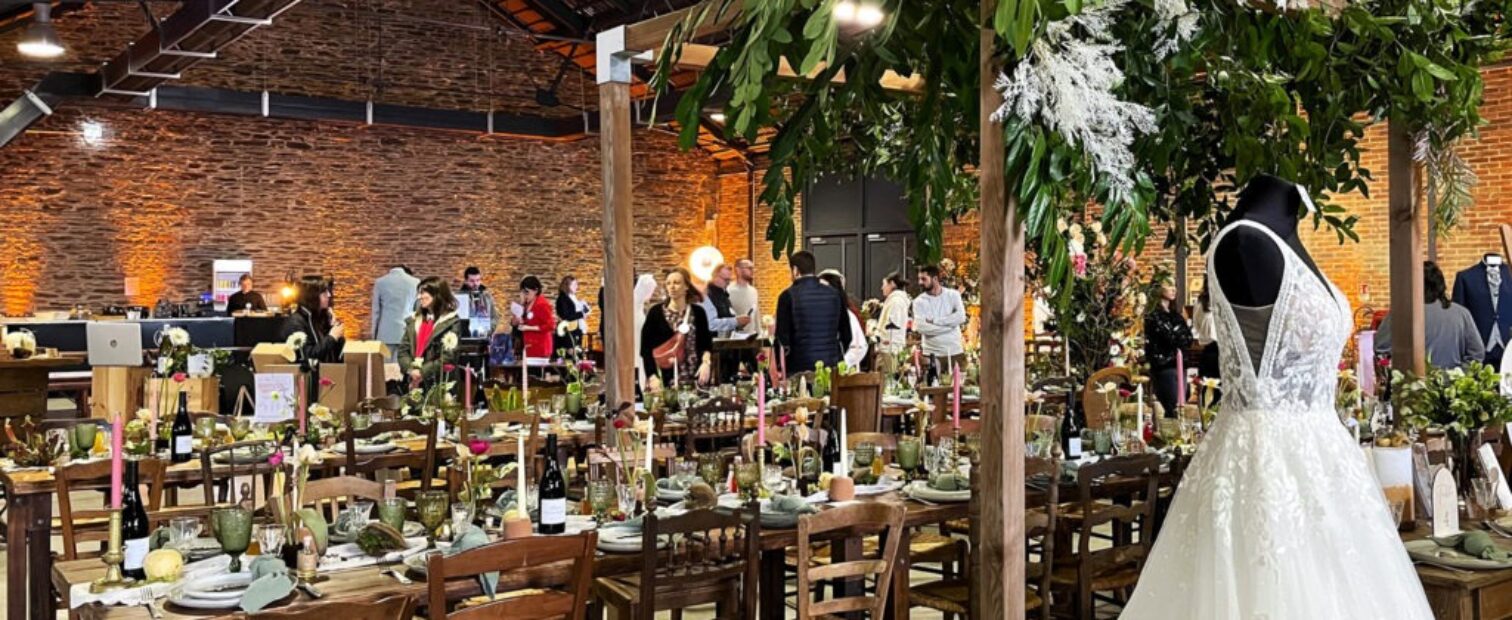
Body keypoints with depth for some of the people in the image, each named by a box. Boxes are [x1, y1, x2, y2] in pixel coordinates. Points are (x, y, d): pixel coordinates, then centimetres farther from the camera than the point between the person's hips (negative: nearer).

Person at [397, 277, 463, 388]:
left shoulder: (451, 322, -3)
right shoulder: (414, 320, 17)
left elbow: (448, 356, -12)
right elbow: (403, 350, 11)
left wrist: (422, 372, -15)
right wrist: (411, 369, -8)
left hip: (439, 383, -6)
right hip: (414, 383, 6)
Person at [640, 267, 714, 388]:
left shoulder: (698, 312, 6)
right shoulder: (656, 312, 0)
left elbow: (706, 343, 11)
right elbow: (646, 349, -1)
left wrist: (705, 362, -8)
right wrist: (653, 377, -11)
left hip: (695, 377, 2)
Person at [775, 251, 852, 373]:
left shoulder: (788, 296, -6)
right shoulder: (834, 294, 7)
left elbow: (783, 336, -8)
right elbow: (846, 334, 11)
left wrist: (779, 368, 4)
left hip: (800, 367, -4)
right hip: (832, 365, 4)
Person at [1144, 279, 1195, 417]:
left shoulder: (1174, 313, 14)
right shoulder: (1154, 316, -8)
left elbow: (1188, 339, 5)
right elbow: (1172, 339, -15)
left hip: (1178, 365, 7)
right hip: (1163, 367, -7)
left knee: (1175, 411, 7)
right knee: (1174, 412, -9)